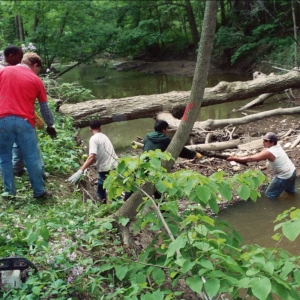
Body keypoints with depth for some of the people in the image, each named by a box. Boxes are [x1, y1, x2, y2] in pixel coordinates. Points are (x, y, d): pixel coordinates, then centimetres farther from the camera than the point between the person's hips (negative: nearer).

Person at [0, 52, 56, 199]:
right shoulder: (36, 80, 8)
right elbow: (44, 107, 14)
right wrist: (50, 125, 26)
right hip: (24, 122, -1)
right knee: (32, 159, 7)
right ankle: (39, 191, 15)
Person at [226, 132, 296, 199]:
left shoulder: (269, 152, -28)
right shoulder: (277, 145, -2)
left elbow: (250, 159, -29)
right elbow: (261, 155, 2)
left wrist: (234, 158, -27)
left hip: (284, 177, -9)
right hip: (292, 171, 9)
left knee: (269, 195, 8)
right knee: (289, 190, 36)